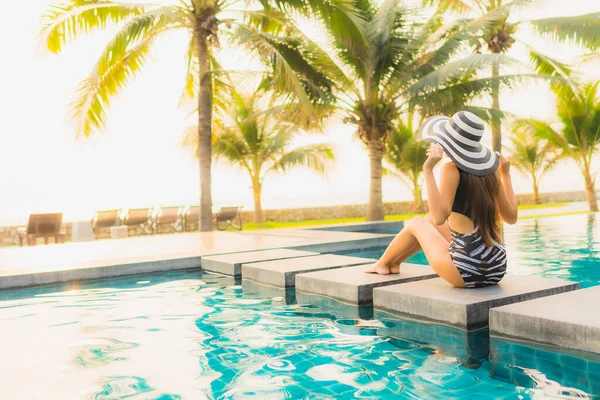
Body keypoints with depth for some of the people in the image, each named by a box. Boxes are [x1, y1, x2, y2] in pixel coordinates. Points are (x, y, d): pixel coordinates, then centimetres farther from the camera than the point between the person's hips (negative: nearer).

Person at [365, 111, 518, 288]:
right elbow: (511, 217, 12)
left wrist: (428, 170, -21)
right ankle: (394, 262, 50)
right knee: (429, 222, 27)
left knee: (417, 223, 19)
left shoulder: (452, 169, -12)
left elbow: (439, 217, -24)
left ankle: (383, 262, 44)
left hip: (467, 273, -6)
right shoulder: (490, 169, 4)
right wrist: (506, 174, 21)